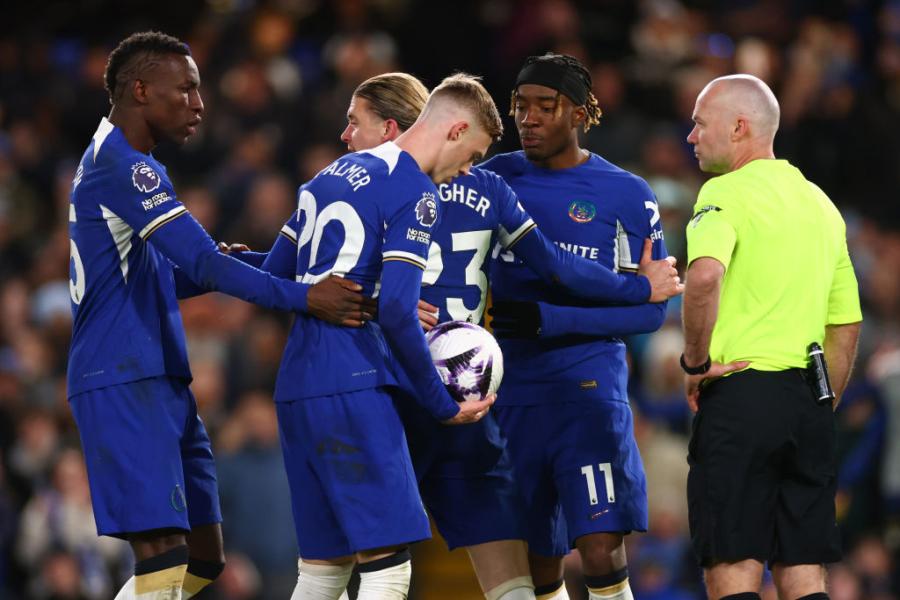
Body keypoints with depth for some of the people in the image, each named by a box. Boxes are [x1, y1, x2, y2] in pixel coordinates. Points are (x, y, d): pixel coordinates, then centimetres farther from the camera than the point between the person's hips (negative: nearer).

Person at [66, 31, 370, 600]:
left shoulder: (114, 163, 20)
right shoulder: (124, 167, -13)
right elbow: (205, 264, -21)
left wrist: (213, 269, 11)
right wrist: (305, 297, -21)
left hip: (161, 382, 11)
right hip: (125, 383, -11)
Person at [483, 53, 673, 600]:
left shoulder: (626, 196, 0)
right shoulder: (493, 180, 8)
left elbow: (650, 309, -4)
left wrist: (551, 319, -15)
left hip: (588, 389, -3)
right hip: (513, 393, 4)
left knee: (603, 554, -16)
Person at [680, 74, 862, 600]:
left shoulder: (726, 193, -5)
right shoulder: (821, 205, 18)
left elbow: (705, 275, -26)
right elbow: (848, 324, 21)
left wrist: (695, 361, -14)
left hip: (740, 395, -7)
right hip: (810, 402, 7)